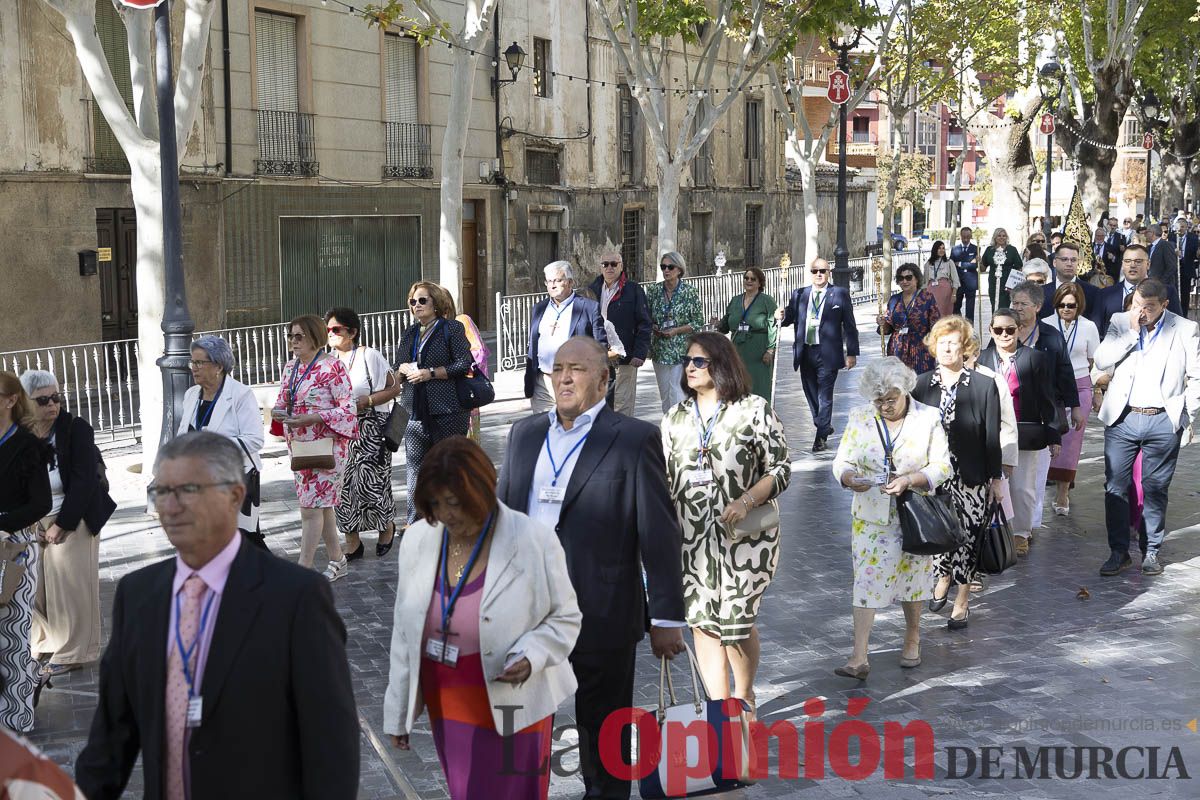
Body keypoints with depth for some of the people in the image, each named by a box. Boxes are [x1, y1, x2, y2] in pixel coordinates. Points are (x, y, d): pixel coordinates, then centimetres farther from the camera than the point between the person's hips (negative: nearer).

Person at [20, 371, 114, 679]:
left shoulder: (76, 428, -12)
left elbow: (84, 480, -14)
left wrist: (61, 524, -15)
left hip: (74, 519, -3)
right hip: (38, 522, 4)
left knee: (72, 584, 1)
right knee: (44, 582, 8)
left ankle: (73, 652, 13)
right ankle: (48, 640, 26)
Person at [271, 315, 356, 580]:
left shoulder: (332, 367, -13)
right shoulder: (291, 367, 10)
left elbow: (348, 408, -15)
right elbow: (282, 399, 19)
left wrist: (313, 418, -24)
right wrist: (277, 410, -5)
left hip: (325, 446, -8)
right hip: (298, 445, 8)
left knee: (311, 507, -10)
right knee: (322, 504, 15)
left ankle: (304, 568, -6)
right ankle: (337, 560, 28)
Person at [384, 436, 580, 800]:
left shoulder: (534, 542, -17)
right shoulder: (418, 540, -5)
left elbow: (565, 617, -5)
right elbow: (406, 630, 4)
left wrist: (531, 657, -25)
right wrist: (398, 710, 8)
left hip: (511, 707, -4)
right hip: (446, 704, 4)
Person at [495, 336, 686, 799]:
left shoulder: (635, 440, -8)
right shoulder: (524, 433, 8)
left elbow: (661, 535, -9)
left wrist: (667, 618, -9)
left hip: (602, 617, -4)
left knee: (603, 730, 12)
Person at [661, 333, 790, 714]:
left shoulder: (753, 410, -4)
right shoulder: (675, 418, 10)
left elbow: (780, 468, -5)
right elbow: (665, 478, 15)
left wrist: (746, 501, -19)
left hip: (743, 534, -4)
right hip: (691, 536, 4)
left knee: (736, 621, 2)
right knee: (702, 622, 3)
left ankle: (744, 695, 29)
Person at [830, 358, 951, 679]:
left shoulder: (928, 419, -6)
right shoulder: (859, 418, -1)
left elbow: (942, 467, -7)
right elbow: (842, 461, 2)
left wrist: (908, 480, -23)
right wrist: (849, 477, -22)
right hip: (870, 516, 1)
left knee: (912, 578, 12)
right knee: (866, 581, -4)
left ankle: (912, 638, 36)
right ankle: (859, 659, -4)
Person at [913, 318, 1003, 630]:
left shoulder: (984, 386, -7)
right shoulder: (921, 384, 0)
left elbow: (992, 436, -3)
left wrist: (996, 477, -1)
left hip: (971, 479, -2)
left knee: (967, 537, 5)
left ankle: (962, 601, 22)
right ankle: (944, 577, 41)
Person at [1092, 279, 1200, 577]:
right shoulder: (1121, 323, 5)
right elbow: (1101, 362, -6)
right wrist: (1132, 332, -11)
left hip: (1163, 422, -2)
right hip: (1122, 419, 2)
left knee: (1155, 489, 6)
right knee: (1115, 487, 1)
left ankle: (1151, 552, 17)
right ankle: (1119, 552, 10)